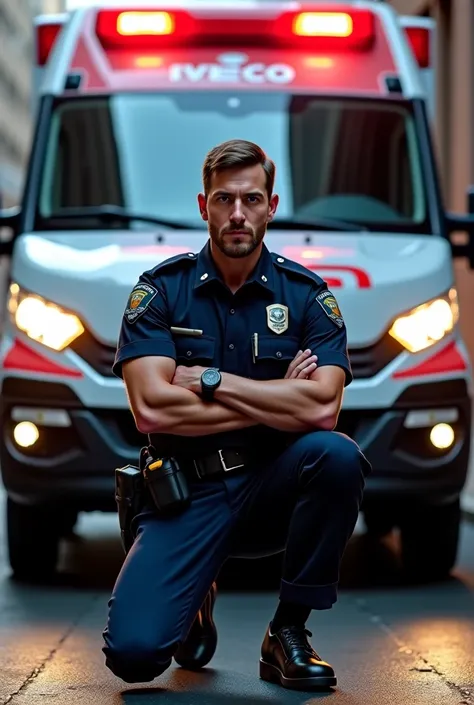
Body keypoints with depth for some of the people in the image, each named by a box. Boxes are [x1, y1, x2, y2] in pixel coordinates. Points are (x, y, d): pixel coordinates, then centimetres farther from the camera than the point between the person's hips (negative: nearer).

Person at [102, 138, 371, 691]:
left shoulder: (306, 294, 0)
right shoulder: (160, 289, -1)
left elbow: (322, 408, -16)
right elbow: (152, 409, -15)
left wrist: (209, 380, -14)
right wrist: (276, 404, -11)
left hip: (272, 486, 1)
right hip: (187, 490, -1)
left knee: (336, 454, -33)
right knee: (134, 651, -23)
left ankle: (288, 633, -12)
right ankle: (195, 606, 17)